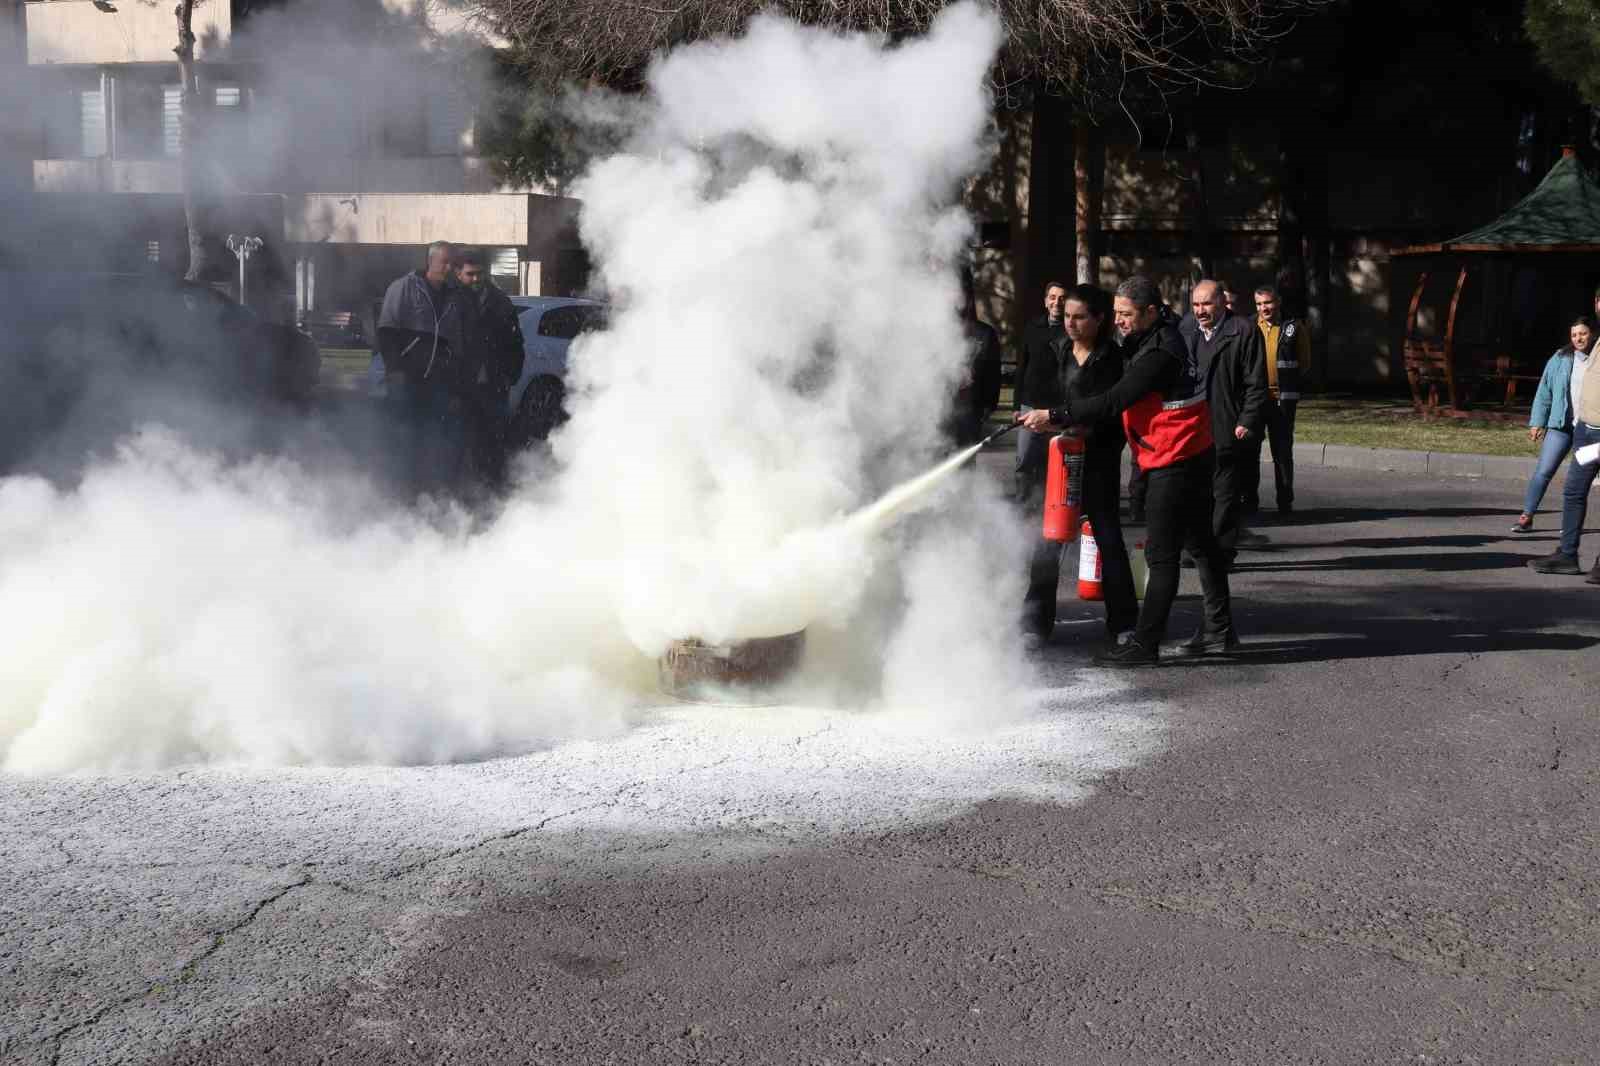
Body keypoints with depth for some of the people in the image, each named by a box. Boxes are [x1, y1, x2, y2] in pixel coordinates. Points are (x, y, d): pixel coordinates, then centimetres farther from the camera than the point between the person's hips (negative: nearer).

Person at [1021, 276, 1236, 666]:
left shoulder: (1159, 353, -22)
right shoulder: (1148, 342, 11)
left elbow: (1112, 402, -26)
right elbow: (1119, 397, 16)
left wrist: (1054, 416, -23)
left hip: (1177, 463, -11)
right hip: (1195, 457, 11)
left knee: (1161, 553, -8)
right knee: (1201, 542, 18)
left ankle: (1144, 644, -5)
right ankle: (1219, 630, 29)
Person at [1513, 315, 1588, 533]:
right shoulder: (1560, 359, 4)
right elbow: (1544, 392, 8)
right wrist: (1537, 422, 5)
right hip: (1561, 425, 1)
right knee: (1543, 471, -5)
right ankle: (1527, 517, -1)